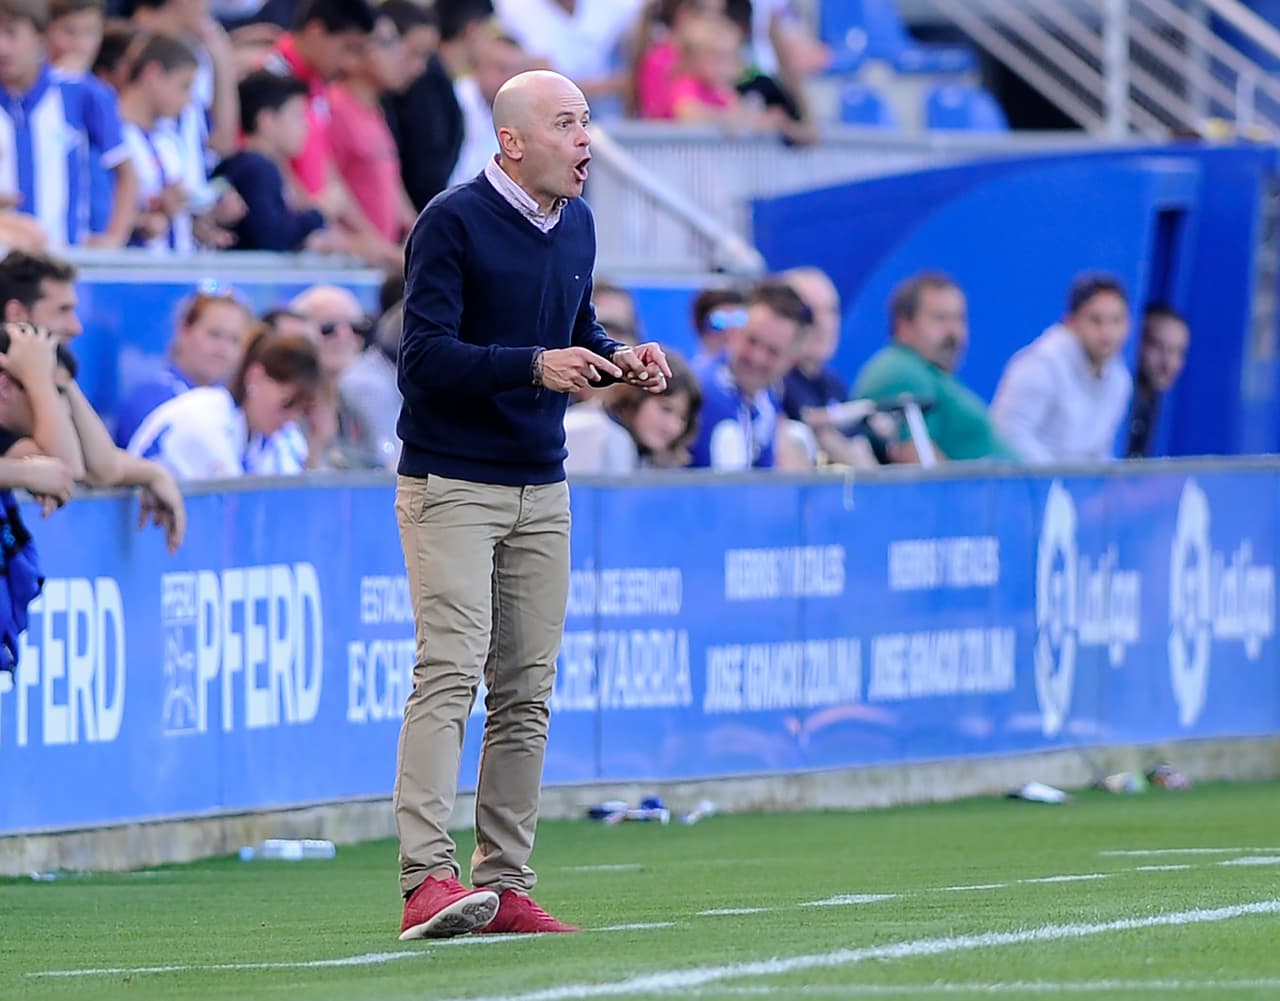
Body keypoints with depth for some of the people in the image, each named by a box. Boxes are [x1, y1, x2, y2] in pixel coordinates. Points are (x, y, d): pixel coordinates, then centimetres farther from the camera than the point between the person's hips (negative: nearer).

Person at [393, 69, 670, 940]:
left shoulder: (576, 224, 11)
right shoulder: (453, 222, -13)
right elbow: (425, 357, -19)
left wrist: (619, 359, 2)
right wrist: (534, 366, -30)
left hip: (541, 490, 8)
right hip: (450, 486, -8)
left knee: (527, 694, 6)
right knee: (450, 673, -18)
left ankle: (504, 886, 10)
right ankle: (428, 882, -25)